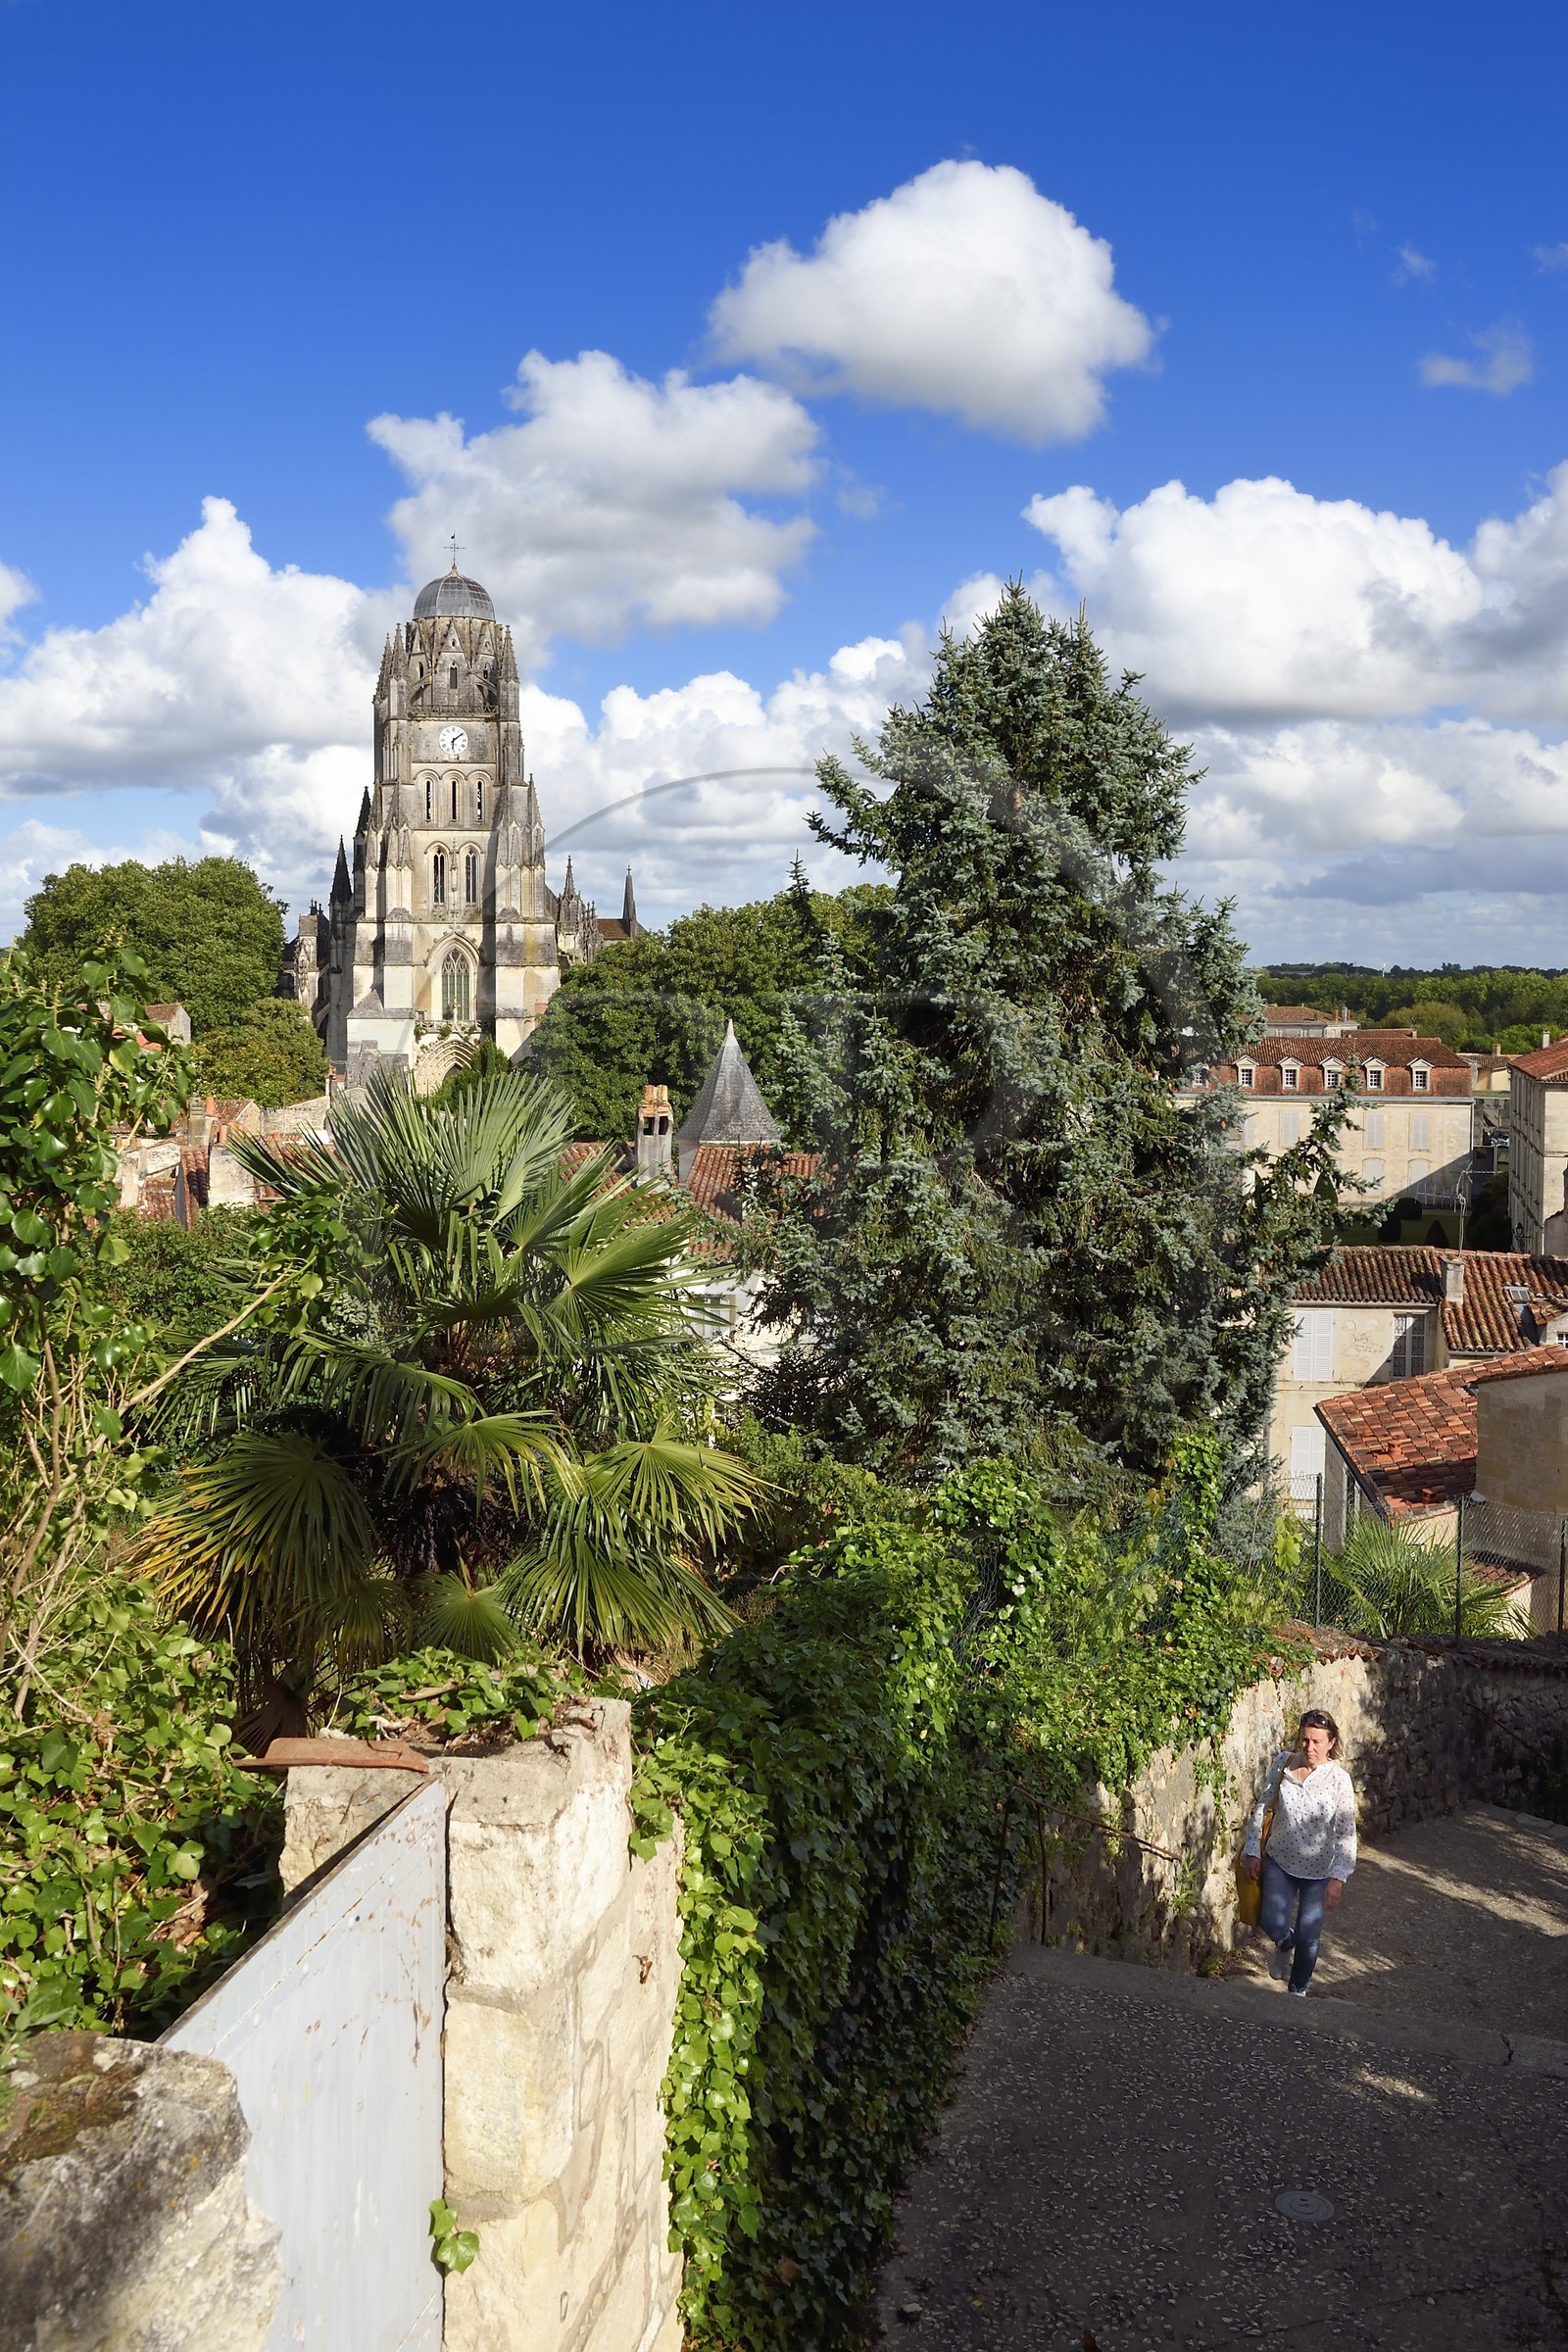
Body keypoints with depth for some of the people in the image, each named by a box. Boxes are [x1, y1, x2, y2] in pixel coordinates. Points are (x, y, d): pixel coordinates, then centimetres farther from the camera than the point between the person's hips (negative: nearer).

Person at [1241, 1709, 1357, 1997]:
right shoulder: (1284, 1762, -10)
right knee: (1273, 1925, -9)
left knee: (1308, 1935, 7)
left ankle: (1298, 1990, 35)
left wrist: (1338, 1878, -21)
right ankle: (1285, 1946, 30)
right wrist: (1252, 1850, 1)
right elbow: (1262, 1806, 1)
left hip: (1318, 1869, -2)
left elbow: (1346, 1833, -16)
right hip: (1280, 1860, 2)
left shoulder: (1339, 1779, -17)